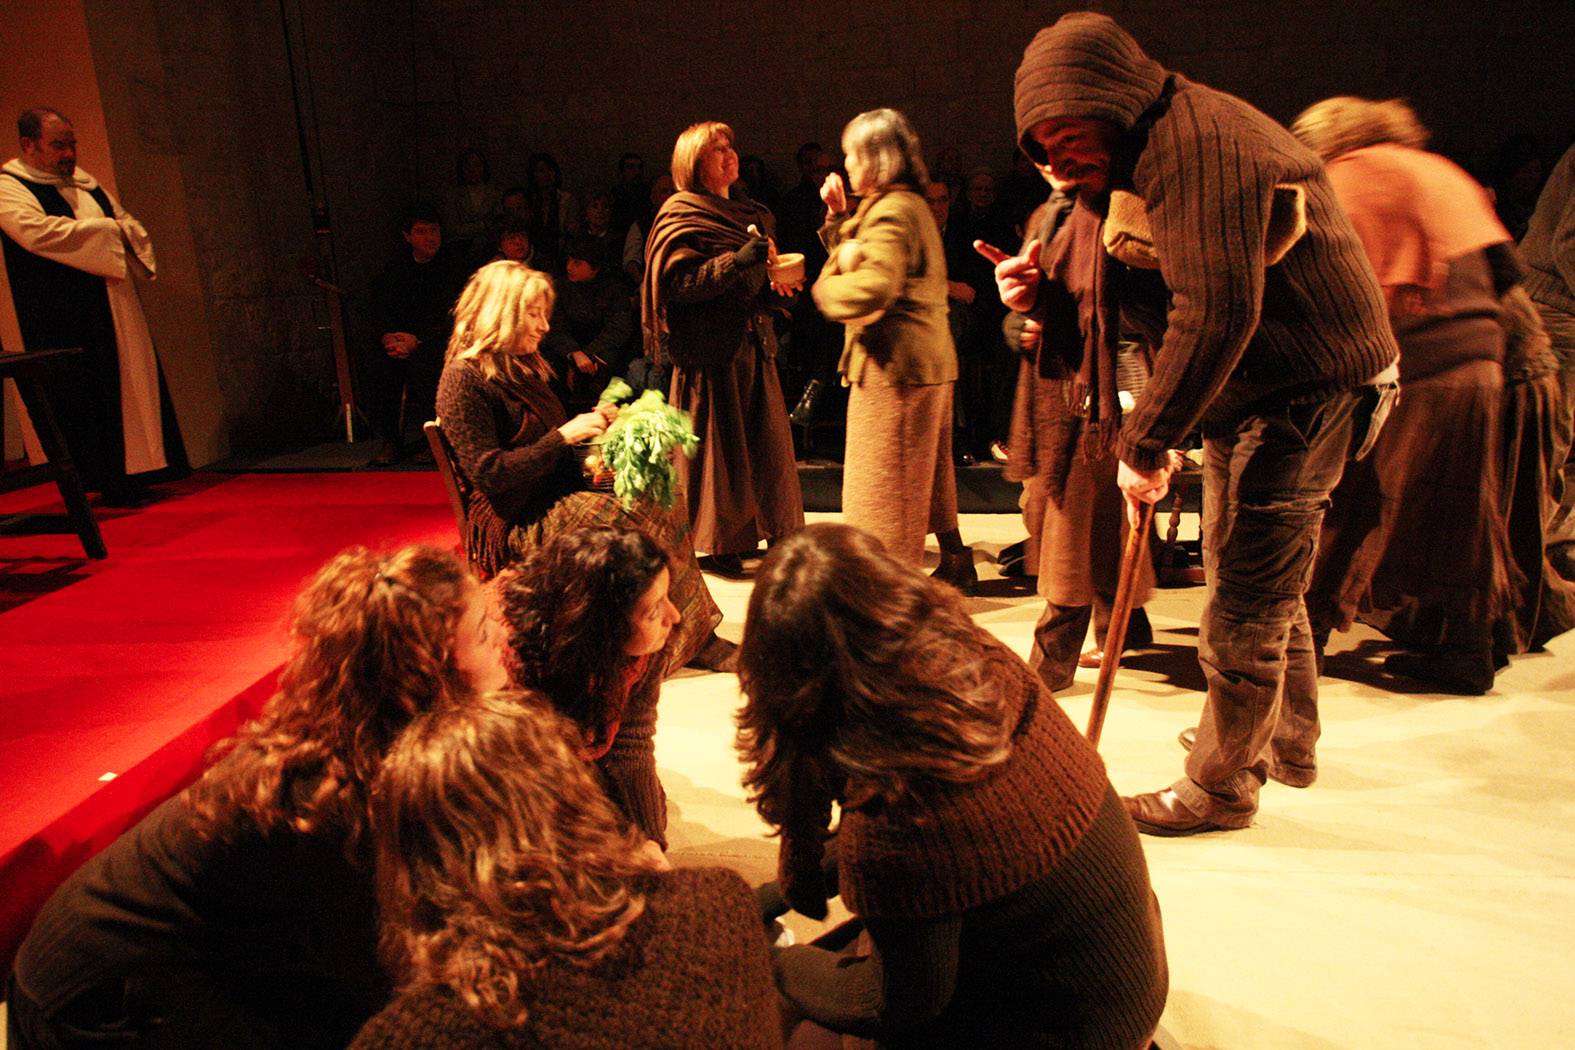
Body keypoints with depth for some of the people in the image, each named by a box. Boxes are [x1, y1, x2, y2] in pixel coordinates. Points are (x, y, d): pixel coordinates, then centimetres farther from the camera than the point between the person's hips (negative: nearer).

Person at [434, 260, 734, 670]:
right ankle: (693, 640, -13)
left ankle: (699, 633, -16)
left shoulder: (524, 367, 17)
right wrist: (563, 436, -17)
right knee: (637, 520, -25)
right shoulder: (463, 379, -11)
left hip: (557, 495, 8)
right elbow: (489, 474, -18)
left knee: (660, 505, -15)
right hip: (516, 523, -8)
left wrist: (590, 422, 8)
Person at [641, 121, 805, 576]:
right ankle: (717, 543, 7)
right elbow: (678, 282, -16)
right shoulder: (680, 214, -3)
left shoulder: (751, 214, 19)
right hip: (709, 348, -7)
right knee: (716, 443, -3)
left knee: (767, 440, 7)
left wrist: (776, 285, 4)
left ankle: (773, 530, 18)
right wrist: (739, 259, -23)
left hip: (752, 345, 7)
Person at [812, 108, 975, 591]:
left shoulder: (891, 213, -17)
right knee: (926, 473, 19)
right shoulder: (912, 205, 17)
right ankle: (955, 563, 29)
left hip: (894, 364, -11)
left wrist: (826, 285, -14)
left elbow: (871, 289, -31)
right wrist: (839, 217, 11)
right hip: (930, 360, 11)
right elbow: (853, 254, 22)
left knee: (883, 480, -1)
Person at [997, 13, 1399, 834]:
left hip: (1309, 391, -11)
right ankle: (1289, 741, 42)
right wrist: (1045, 294, -6)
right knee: (1264, 586, 23)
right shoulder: (1152, 152, 12)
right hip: (1253, 398, 11)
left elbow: (1216, 310, -32)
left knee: (1243, 611, -2)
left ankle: (1221, 786, 15)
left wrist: (1144, 444, -26)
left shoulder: (1195, 140, -22)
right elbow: (1140, 303, 12)